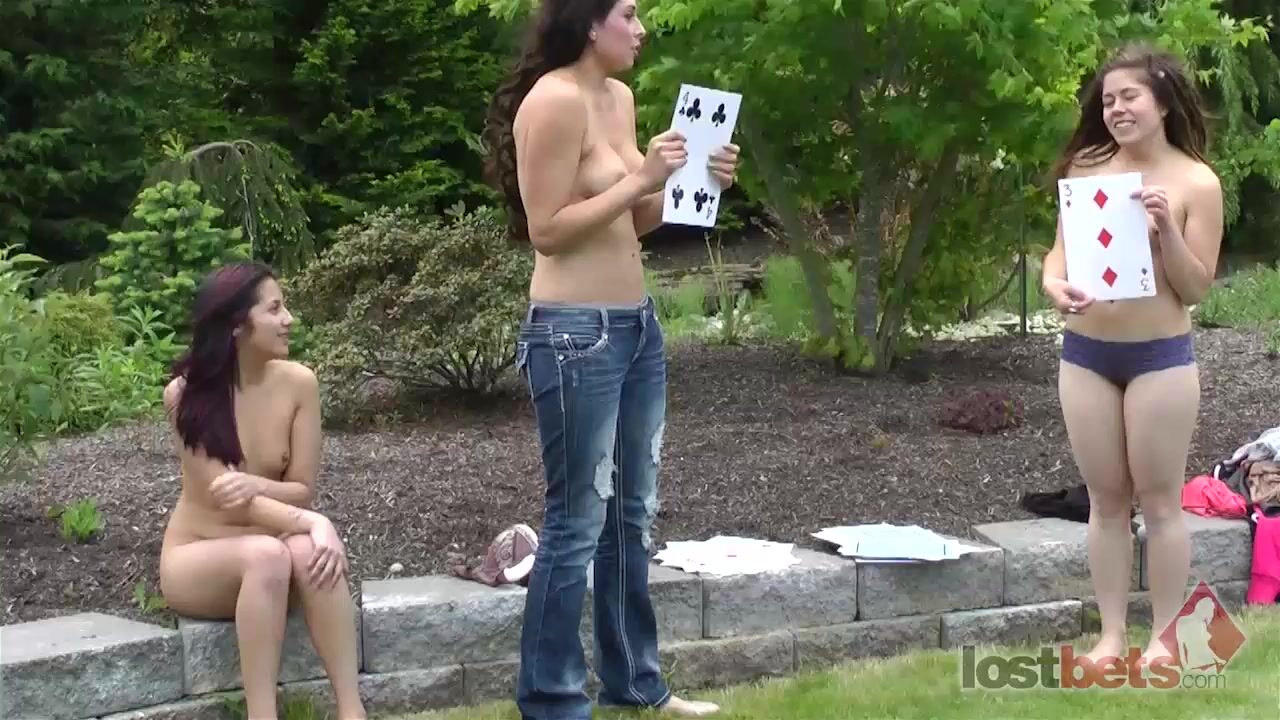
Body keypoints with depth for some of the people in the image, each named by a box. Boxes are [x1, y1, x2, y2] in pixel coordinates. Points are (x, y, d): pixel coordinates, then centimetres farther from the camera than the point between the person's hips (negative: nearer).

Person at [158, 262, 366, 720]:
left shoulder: (297, 383, -9)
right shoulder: (186, 394, -17)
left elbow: (302, 490, -6)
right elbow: (223, 498, -21)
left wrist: (254, 485, -30)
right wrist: (315, 523, -35)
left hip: (266, 552, 2)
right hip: (197, 560, -2)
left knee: (309, 553, -34)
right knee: (266, 555, -36)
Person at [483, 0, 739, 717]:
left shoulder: (620, 97, 12)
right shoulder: (554, 100, -14)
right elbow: (545, 229, -17)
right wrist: (640, 179, -18)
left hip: (637, 323, 9)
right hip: (576, 332, -9)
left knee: (634, 512, 16)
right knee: (578, 523, -1)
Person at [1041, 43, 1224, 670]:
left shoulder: (1196, 182, -6)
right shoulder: (1086, 168, 3)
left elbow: (1196, 289, -5)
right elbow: (1060, 249, 8)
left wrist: (1167, 227, -20)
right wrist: (1054, 282, -14)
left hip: (1160, 358, -3)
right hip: (1084, 354, 3)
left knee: (1159, 500, 4)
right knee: (1105, 500, 10)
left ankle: (1164, 640, 14)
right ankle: (1111, 636, 19)